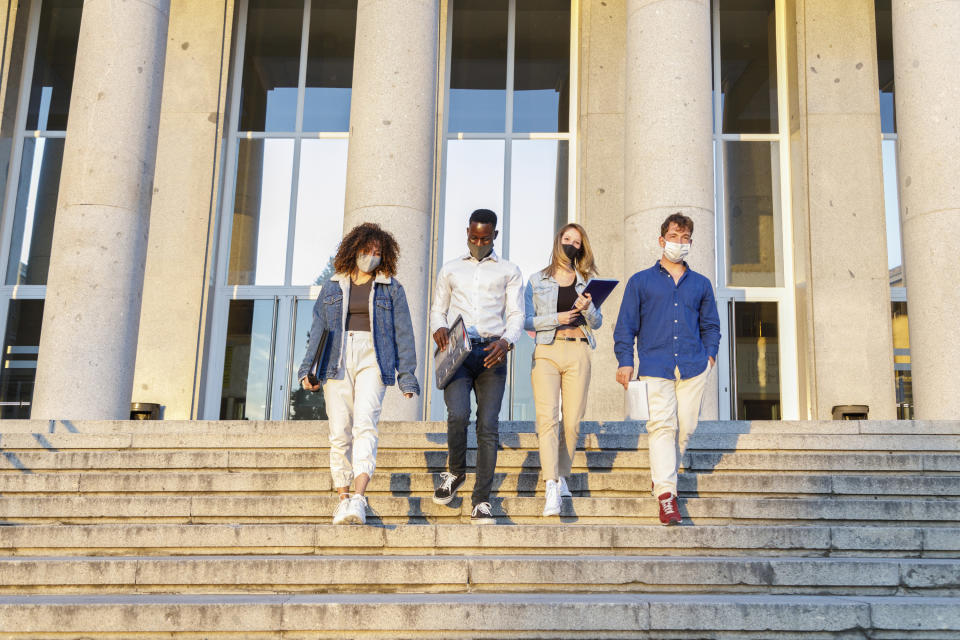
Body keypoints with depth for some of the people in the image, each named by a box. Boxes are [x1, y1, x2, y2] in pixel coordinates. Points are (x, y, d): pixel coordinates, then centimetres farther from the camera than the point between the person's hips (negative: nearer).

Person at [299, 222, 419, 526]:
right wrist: (307, 369, 4)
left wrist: (407, 376, 4)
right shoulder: (333, 287, 17)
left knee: (365, 424, -20)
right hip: (337, 361, 2)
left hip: (372, 359, -2)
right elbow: (317, 330, 16)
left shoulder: (391, 288, 13)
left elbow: (403, 334, 11)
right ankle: (343, 498, 6)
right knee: (340, 431, -3)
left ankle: (358, 499, -32)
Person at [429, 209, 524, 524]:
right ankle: (455, 472, 9)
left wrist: (506, 341, -13)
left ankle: (481, 501, -4)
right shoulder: (451, 269, 20)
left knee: (488, 425, -8)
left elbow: (516, 315, 8)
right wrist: (439, 328, -2)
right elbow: (437, 309, 22)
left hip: (491, 353, 0)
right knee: (458, 415, -20)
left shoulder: (508, 271, 15)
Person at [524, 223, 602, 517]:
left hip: (578, 352, 2)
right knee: (547, 418, -14)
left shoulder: (587, 281, 16)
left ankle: (562, 476, 18)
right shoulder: (537, 281, 12)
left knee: (572, 421, -2)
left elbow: (597, 323, 10)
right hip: (546, 352, -2)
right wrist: (556, 318, -9)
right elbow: (527, 321, 6)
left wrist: (587, 308, -11)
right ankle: (552, 490, -20)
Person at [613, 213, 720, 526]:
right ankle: (666, 494, -16)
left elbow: (710, 324, 24)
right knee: (661, 425, -14)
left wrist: (710, 354, 9)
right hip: (655, 367, -3)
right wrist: (625, 361, -2)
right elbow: (626, 324, 8)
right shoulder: (640, 282, 11)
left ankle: (663, 474, 24)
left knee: (684, 427, 1)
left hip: (694, 368, 3)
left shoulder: (701, 284, 18)